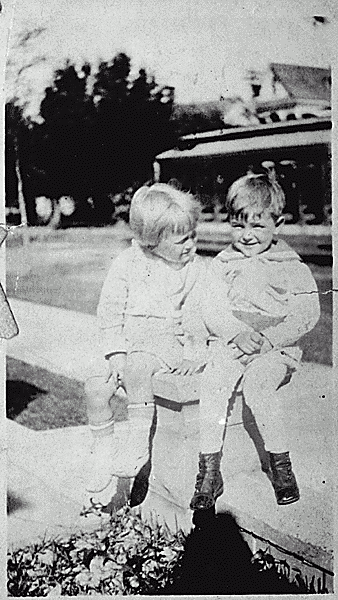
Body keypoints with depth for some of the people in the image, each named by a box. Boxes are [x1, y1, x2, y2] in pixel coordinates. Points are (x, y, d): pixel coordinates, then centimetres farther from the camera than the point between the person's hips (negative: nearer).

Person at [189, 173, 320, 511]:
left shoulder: (290, 266, 3)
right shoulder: (222, 264, 10)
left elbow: (306, 313, -3)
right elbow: (211, 309, 2)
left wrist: (269, 338, -16)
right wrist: (236, 334, -16)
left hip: (276, 350, -2)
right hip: (229, 344, 2)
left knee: (256, 384, -32)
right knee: (212, 382, -26)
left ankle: (280, 463, -13)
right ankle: (209, 472, -18)